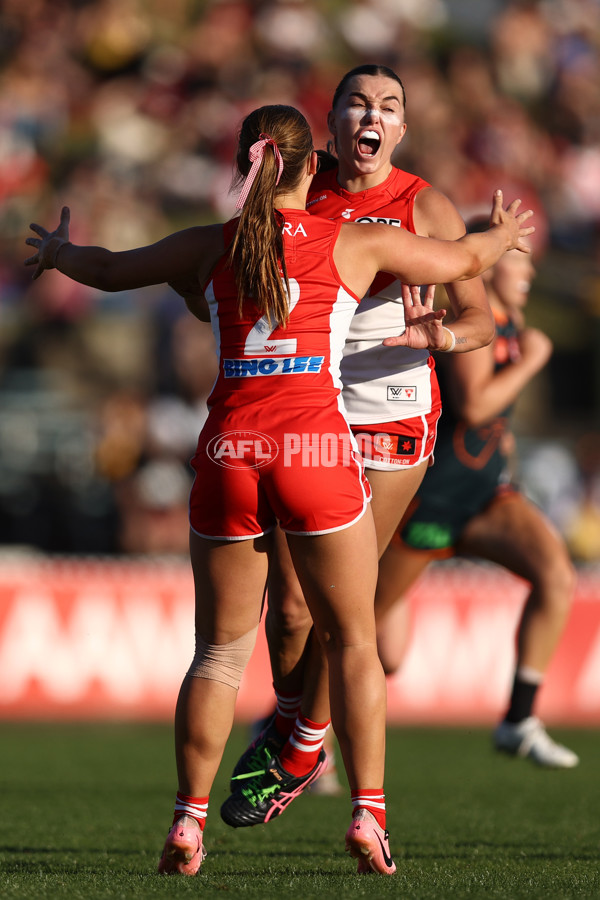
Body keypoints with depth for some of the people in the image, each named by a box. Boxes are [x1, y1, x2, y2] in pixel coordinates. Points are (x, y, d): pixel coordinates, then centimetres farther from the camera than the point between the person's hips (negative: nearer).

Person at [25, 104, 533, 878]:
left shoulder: (211, 245, 10)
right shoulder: (356, 243, 6)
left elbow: (110, 270, 25)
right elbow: (464, 261, 21)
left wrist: (57, 252, 47)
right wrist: (504, 234, 44)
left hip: (229, 455, 2)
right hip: (317, 450, -2)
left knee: (219, 650, 11)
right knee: (352, 641, 9)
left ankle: (188, 822, 4)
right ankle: (368, 813, -1)